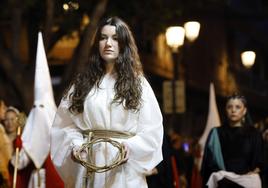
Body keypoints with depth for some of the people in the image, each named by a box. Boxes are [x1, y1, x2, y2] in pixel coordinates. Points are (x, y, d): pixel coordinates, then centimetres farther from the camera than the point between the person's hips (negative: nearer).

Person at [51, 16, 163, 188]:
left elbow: (152, 128, 0)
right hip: (88, 165, 1)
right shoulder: (82, 82, 9)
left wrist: (132, 146, -15)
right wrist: (75, 145, -12)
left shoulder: (137, 83, 6)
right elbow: (66, 123, 6)